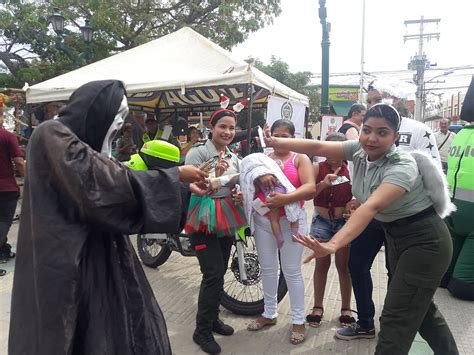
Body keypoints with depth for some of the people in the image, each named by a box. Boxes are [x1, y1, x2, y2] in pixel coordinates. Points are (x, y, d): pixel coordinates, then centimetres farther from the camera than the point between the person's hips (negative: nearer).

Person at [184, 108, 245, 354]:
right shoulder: (197, 153, -11)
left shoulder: (233, 157, 10)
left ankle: (213, 318, 34)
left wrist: (240, 196, -1)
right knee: (213, 275, -11)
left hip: (226, 222, 7)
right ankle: (202, 330, 7)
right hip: (203, 223, -7)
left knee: (220, 274, 15)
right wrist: (215, 175, -32)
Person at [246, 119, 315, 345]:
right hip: (263, 220, 4)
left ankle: (298, 320, 18)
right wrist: (260, 175, -25)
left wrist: (286, 198, -28)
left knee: (292, 272, 4)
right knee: (267, 269, 14)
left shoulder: (300, 159, 0)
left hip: (291, 221, -4)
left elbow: (310, 188, -13)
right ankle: (269, 313, 31)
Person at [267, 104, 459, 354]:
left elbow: (372, 207, -44)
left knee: (396, 319, -5)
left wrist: (333, 245, -55)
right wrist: (276, 142, -15)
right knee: (420, 307, 25)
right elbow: (319, 147, -10)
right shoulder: (359, 151, -7)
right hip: (396, 237, 8)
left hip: (425, 242, -8)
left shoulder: (402, 166, -29)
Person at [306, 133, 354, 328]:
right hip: (321, 221, 0)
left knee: (343, 265, 7)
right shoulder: (317, 168, -3)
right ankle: (318, 307, 20)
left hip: (344, 221, 0)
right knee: (321, 264, 6)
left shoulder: (351, 170, -3)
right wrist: (323, 184, -26)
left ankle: (346, 308, 21)